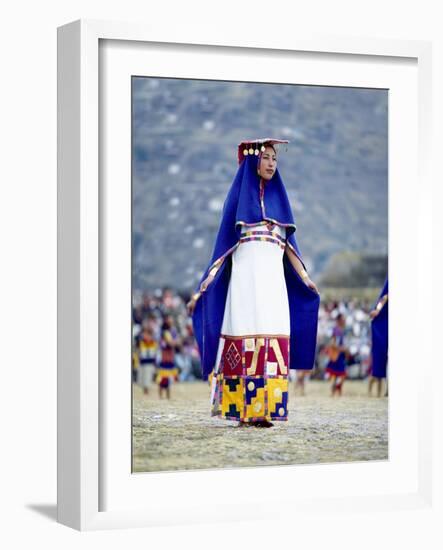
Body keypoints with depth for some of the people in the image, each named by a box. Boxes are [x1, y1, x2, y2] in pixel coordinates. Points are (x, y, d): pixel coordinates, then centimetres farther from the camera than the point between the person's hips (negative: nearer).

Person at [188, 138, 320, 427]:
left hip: (274, 278, 4)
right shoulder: (239, 196, 7)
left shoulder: (278, 197, 18)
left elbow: (288, 245, 15)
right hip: (245, 276, -4)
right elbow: (224, 244, 5)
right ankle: (244, 410, -4)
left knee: (272, 346, -4)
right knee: (245, 344, -7)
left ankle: (265, 410, -4)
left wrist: (305, 278, 2)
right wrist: (202, 288, -2)